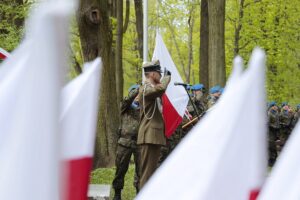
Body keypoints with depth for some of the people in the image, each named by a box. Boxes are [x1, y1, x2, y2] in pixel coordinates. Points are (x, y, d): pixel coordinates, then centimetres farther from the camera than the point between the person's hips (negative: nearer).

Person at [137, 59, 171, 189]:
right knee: (147, 171, -11)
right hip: (149, 136, -10)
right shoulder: (146, 89, -13)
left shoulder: (153, 89, 18)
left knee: (152, 170, 14)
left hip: (156, 136, 10)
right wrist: (167, 76, -15)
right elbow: (161, 88, -33)